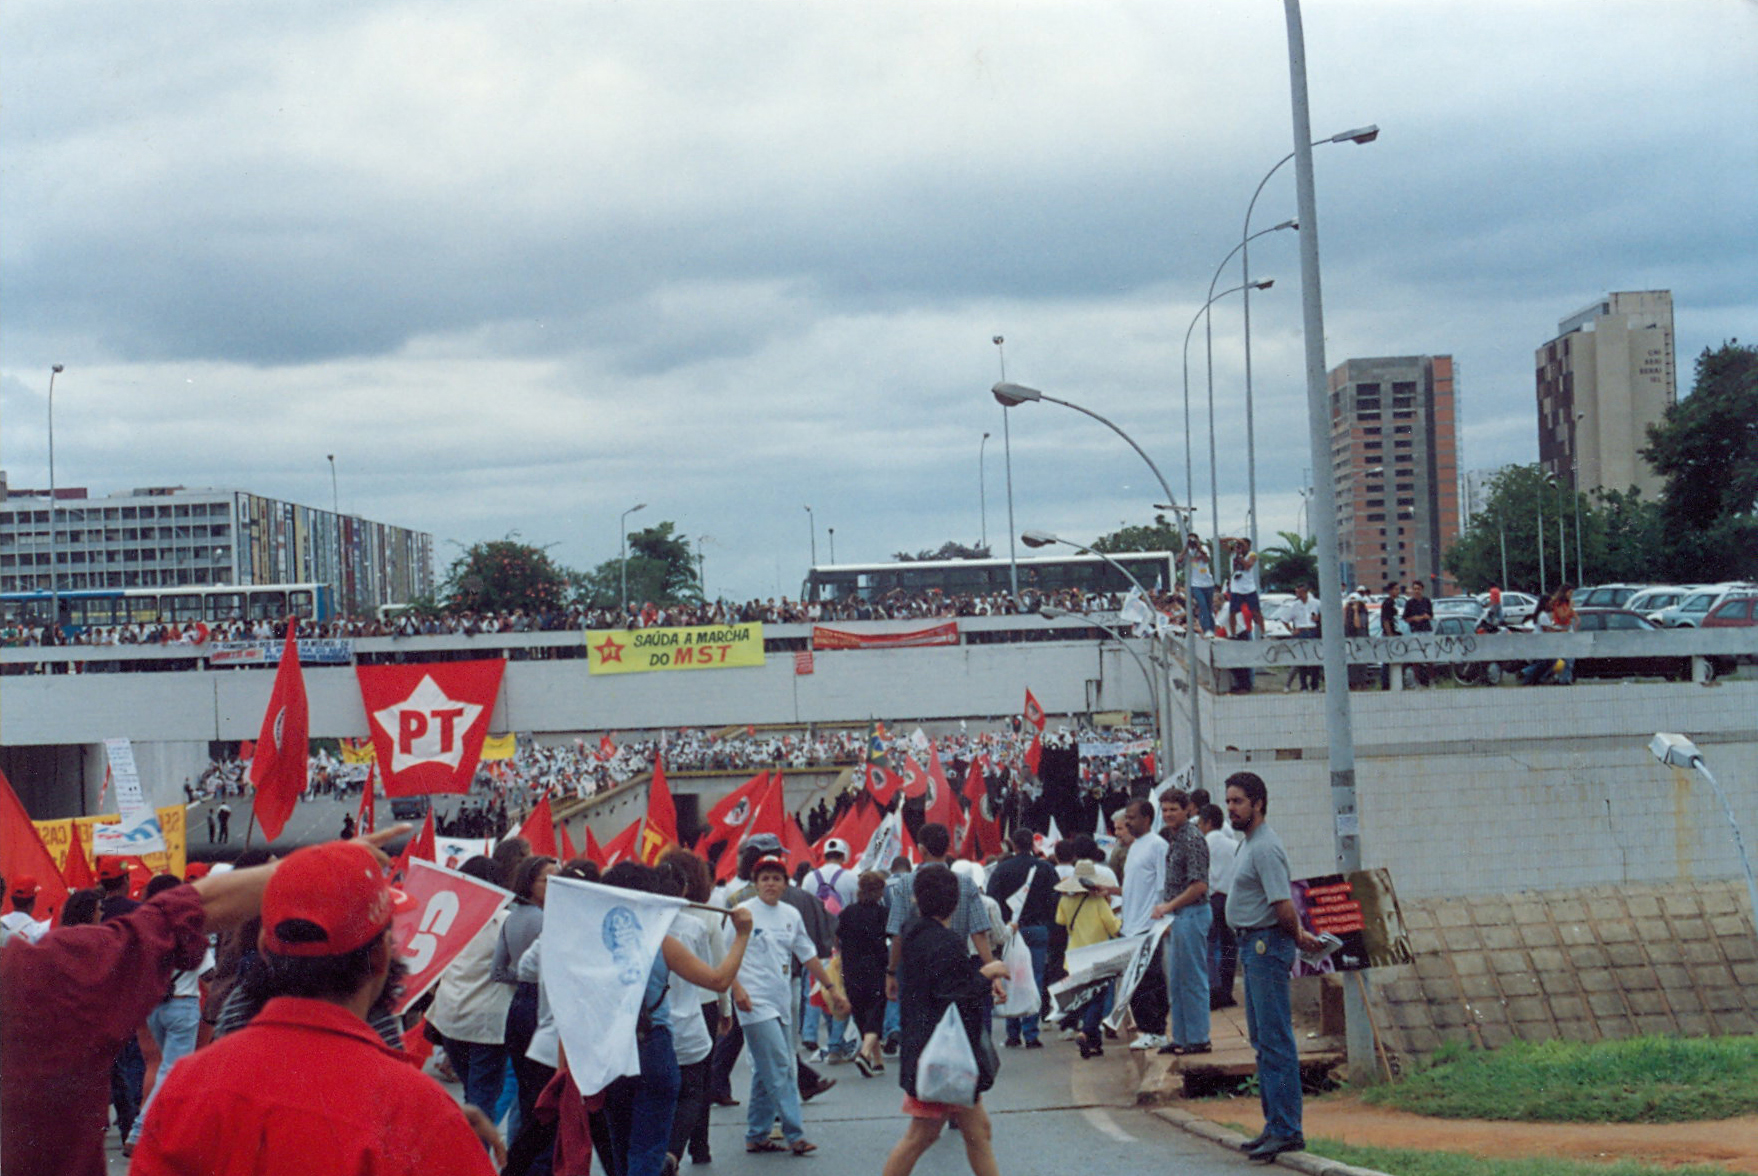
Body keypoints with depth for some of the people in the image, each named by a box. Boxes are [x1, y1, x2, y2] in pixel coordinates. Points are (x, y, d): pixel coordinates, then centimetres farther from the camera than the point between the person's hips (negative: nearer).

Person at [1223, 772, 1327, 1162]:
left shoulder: (1265, 848, -18)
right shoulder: (1250, 844, 16)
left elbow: (1283, 907, -23)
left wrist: (1296, 938, -7)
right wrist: (1300, 935, 17)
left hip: (1267, 944, -11)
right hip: (1254, 945, 11)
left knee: (1275, 1041, -10)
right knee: (1262, 1039, 15)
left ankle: (1286, 1130, -9)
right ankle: (1276, 1124, 21)